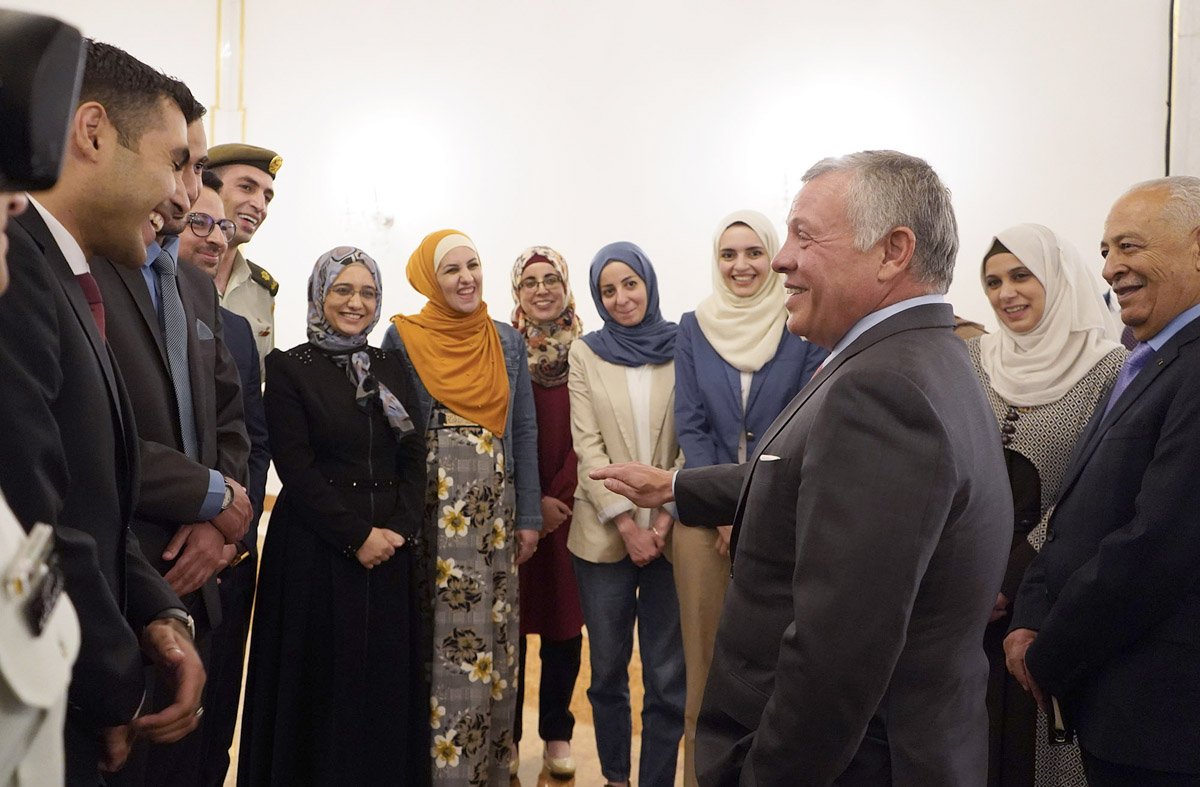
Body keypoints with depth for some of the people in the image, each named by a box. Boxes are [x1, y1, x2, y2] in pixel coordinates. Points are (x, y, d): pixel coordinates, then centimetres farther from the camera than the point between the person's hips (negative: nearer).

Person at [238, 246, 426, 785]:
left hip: (390, 551, 4)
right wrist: (357, 536, -13)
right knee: (322, 685, 3)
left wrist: (398, 530, -7)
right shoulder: (289, 368, -3)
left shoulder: (391, 367, 11)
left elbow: (414, 458, 7)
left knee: (387, 682, 8)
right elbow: (296, 468, -9)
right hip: (315, 551, -4)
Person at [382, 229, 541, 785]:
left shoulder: (507, 342, 10)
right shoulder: (403, 338, 0)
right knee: (439, 641, -3)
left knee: (493, 639, 6)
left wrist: (529, 516, 7)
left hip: (495, 509, 3)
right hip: (431, 509, -3)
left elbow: (525, 431, 11)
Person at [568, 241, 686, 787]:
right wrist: (625, 523, -10)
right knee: (608, 670, 13)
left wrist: (666, 517, -11)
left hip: (670, 532, -1)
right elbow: (588, 447, -2)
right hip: (604, 533, 1)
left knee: (667, 676, 2)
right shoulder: (585, 354, 4)